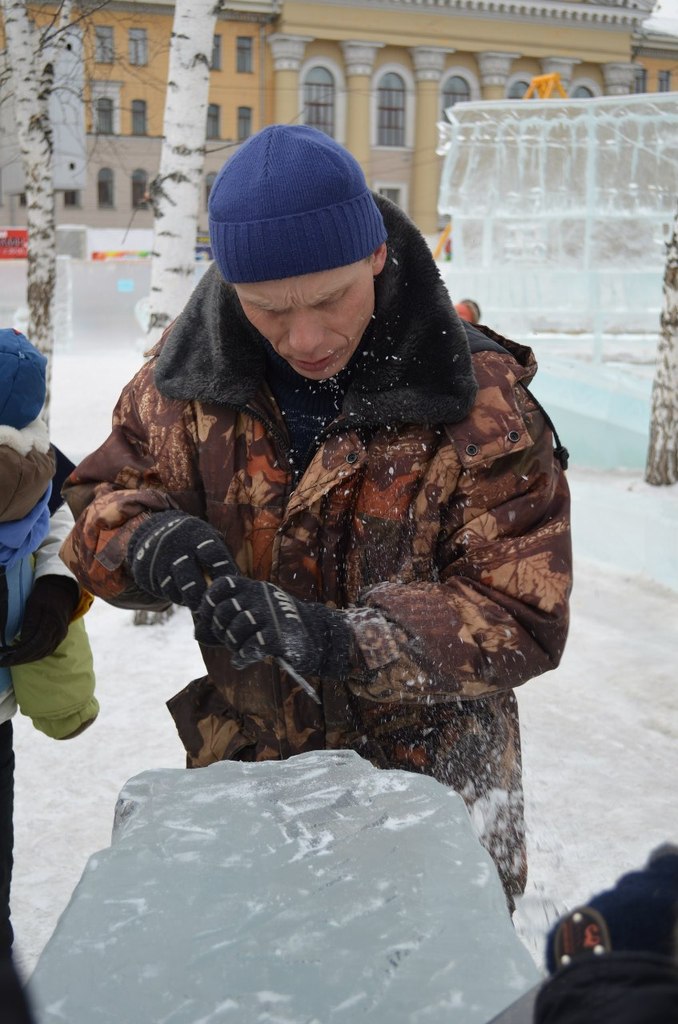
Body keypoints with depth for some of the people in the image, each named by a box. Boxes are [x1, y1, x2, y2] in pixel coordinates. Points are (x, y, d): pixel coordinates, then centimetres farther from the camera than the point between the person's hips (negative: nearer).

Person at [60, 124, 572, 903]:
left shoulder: (481, 403, -19)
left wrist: (343, 637, -37)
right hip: (242, 765, 3)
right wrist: (147, 542, -26)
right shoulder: (190, 375, -9)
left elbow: (523, 618, -22)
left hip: (430, 779, -2)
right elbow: (102, 499, -1)